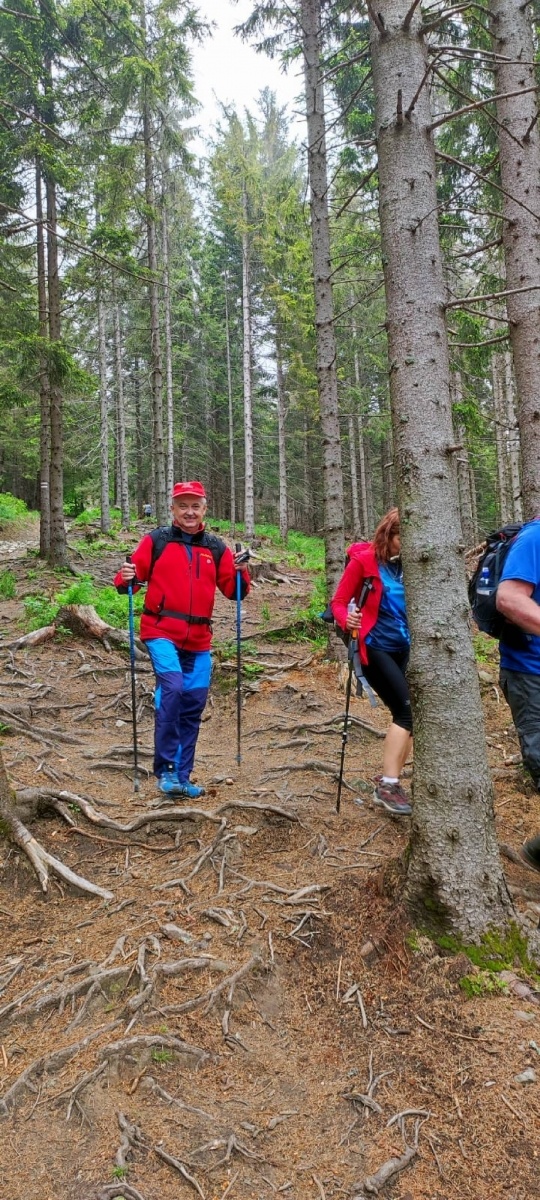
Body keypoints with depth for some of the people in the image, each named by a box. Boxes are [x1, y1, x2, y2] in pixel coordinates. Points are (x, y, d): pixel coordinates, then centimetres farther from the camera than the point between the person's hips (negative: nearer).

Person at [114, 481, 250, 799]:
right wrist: (127, 579, -19)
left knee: (194, 705, 6)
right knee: (172, 688, -24)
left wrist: (240, 572, -11)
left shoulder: (216, 548, 9)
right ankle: (166, 770, -10)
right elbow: (135, 575, 2)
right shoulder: (156, 541, 3)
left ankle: (182, 777, 19)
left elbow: (234, 591, 8)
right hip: (162, 632, -3)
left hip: (199, 639, 4)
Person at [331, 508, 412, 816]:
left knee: (405, 712, 8)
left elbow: (411, 604, 14)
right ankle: (387, 785, -6)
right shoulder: (364, 559, -11)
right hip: (375, 646, -6)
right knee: (407, 710, -13)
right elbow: (339, 602, -10)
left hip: (403, 646, 7)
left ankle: (391, 780, 21)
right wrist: (347, 620, -30)